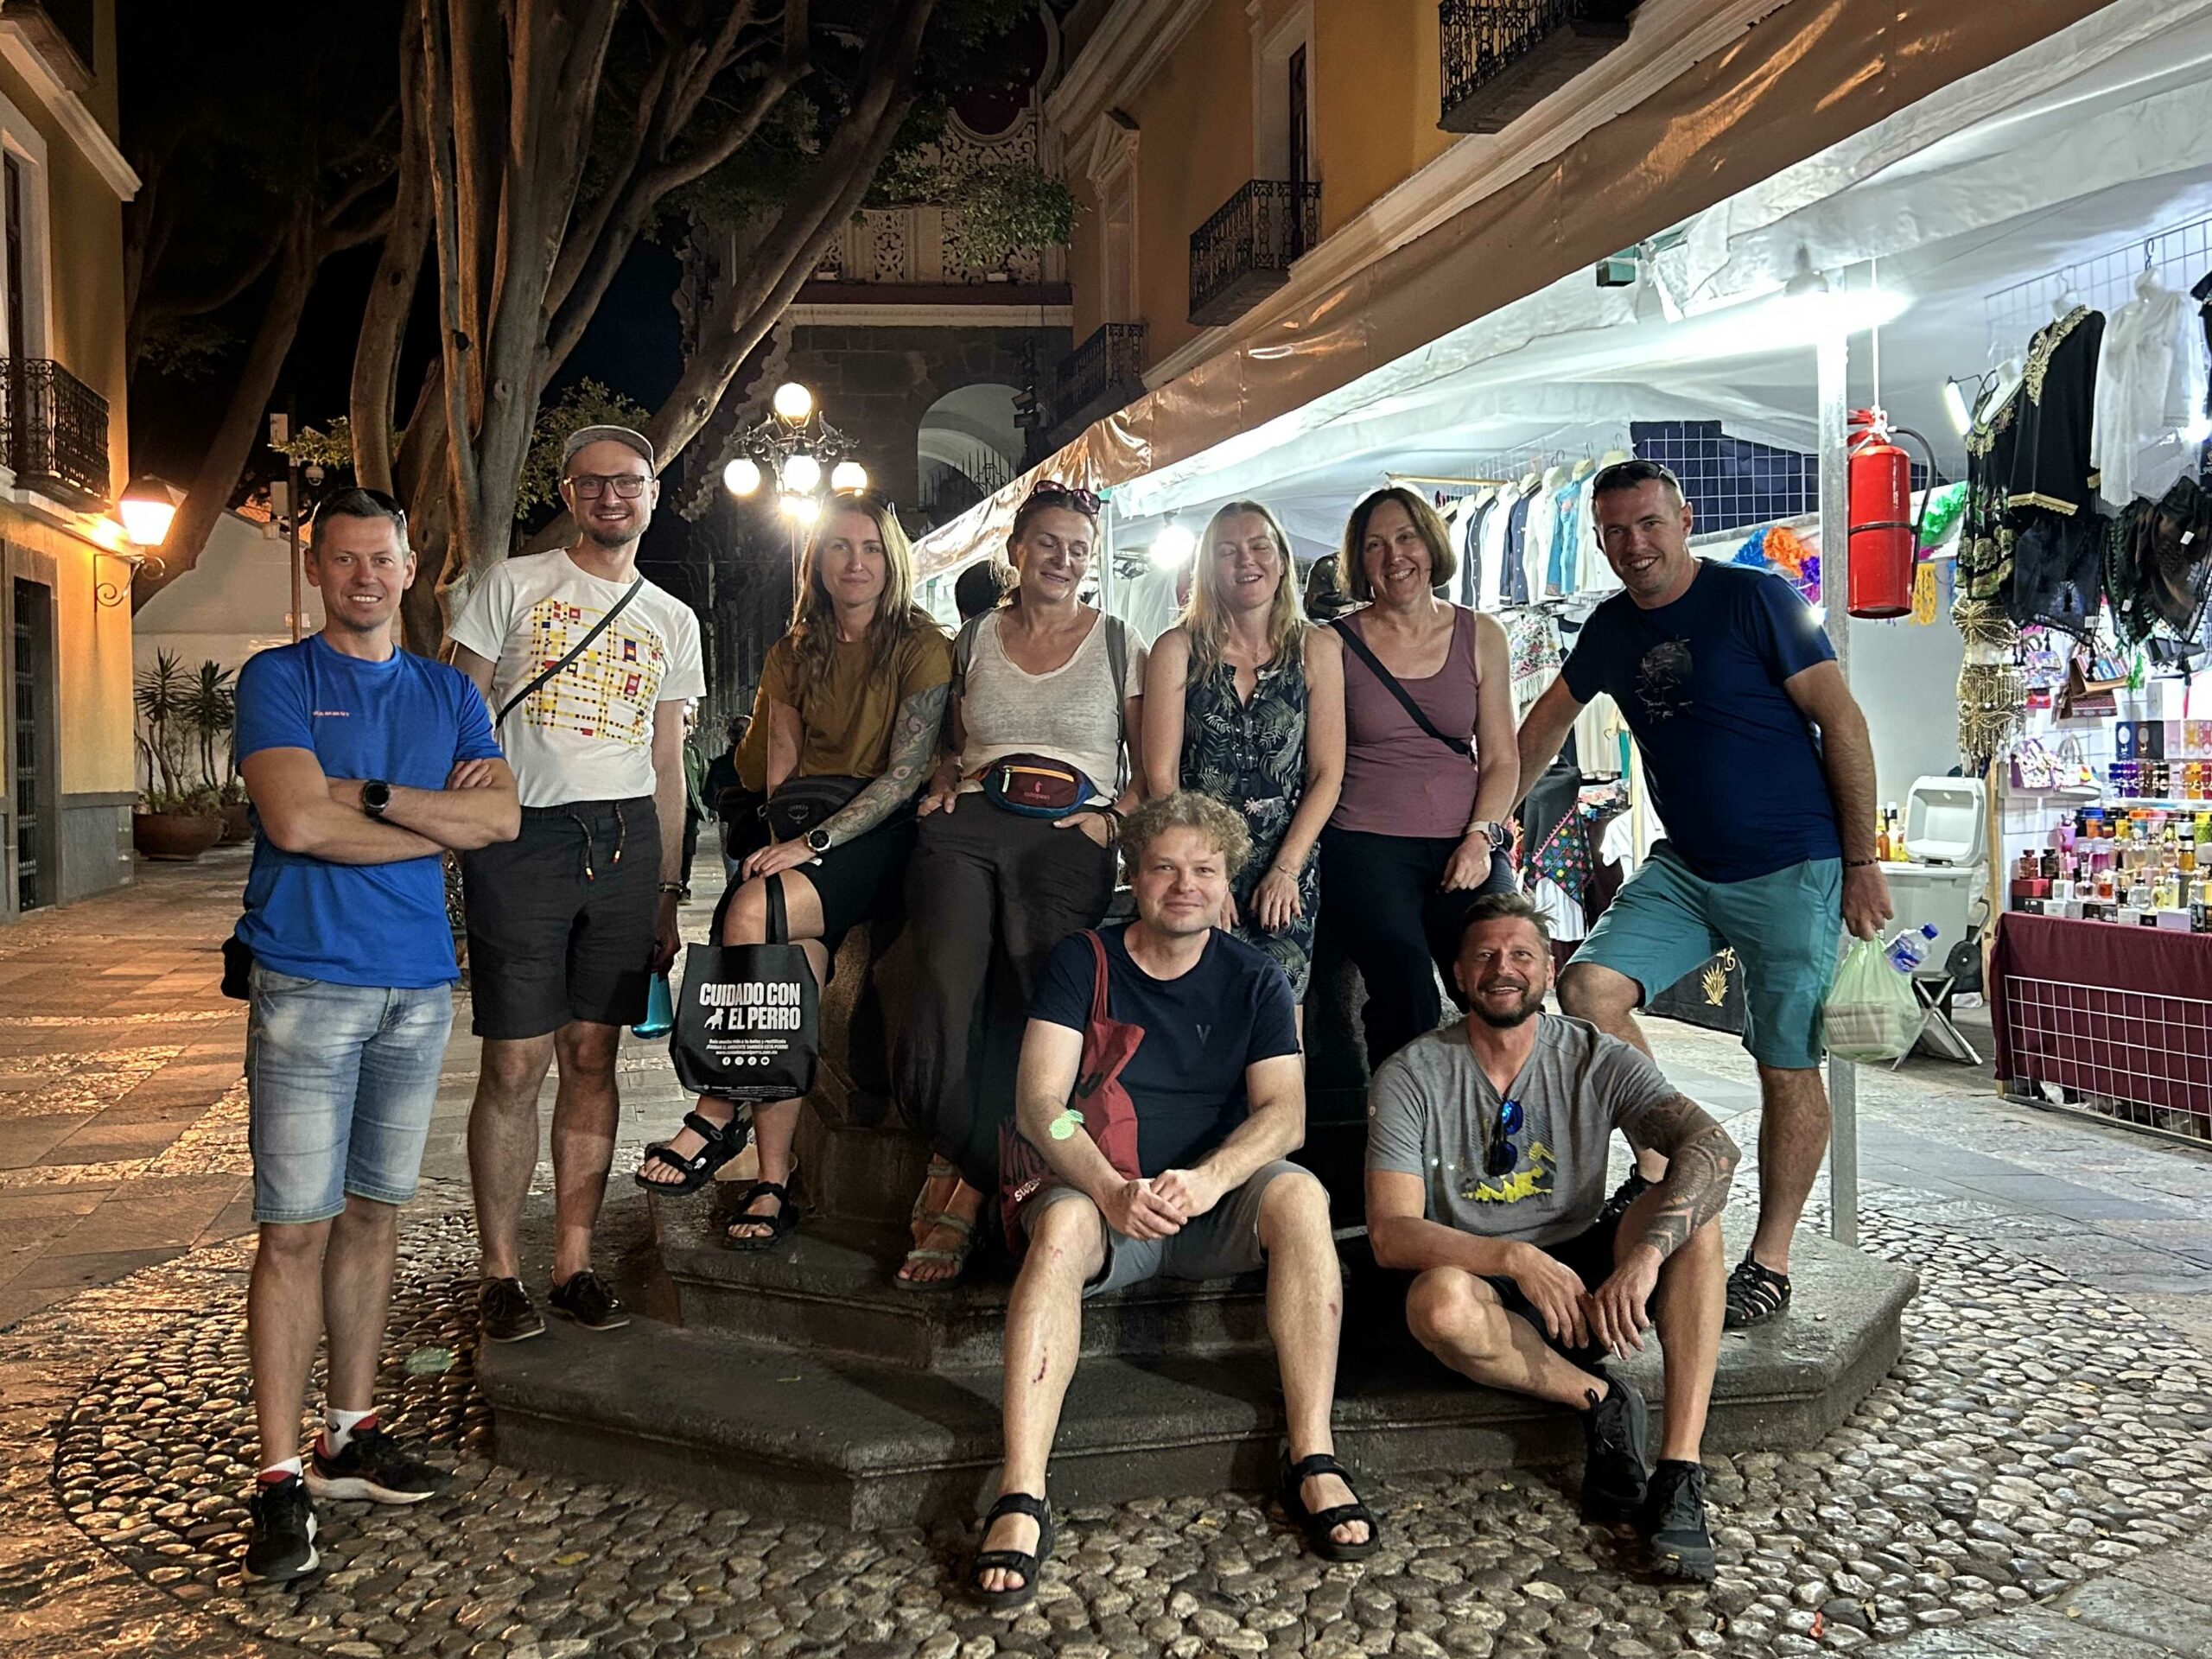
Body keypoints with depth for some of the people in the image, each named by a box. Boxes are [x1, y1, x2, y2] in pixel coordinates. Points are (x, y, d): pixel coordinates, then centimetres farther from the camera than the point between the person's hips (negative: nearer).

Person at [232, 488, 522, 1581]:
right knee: (297, 1229, -4)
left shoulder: (449, 694, 13)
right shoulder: (277, 678, 1)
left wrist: (368, 795, -13)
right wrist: (442, 820, -6)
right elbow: (296, 819, -15)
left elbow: (503, 815, -2)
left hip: (420, 987, 4)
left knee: (373, 1213, 12)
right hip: (307, 985, -4)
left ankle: (350, 1435, 23)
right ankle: (281, 1478, 3)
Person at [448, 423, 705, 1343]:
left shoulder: (672, 621, 16)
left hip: (624, 840, 3)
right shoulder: (513, 584, 6)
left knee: (592, 1057, 6)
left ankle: (575, 1263, 15)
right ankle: (500, 1272, 9)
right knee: (514, 1065, -3)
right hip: (521, 832, -3)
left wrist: (668, 891, 15)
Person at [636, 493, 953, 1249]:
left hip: (881, 833, -4)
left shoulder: (921, 645, -2)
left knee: (750, 913, -30)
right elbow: (781, 768, 16)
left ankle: (717, 1117, -17)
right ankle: (774, 1180, -24)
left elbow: (906, 774, -10)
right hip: (805, 827, 4)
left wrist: (814, 843, -18)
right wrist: (782, 842, -2)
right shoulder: (795, 653, 16)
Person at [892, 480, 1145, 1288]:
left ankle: (961, 1188, -8)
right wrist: (944, 780, 8)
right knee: (942, 987, -25)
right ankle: (975, 1171, -7)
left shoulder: (1119, 643, 16)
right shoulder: (976, 639, 22)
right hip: (966, 827, 2)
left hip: (1067, 837, -1)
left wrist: (1113, 817, -2)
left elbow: (1152, 763, 15)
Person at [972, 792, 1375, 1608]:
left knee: (1299, 1194, -29)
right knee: (1062, 1221, -35)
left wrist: (1206, 1180, -28)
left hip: (1217, 1206, 2)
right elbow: (1039, 1103, -11)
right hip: (1102, 1195, -1)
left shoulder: (1254, 980, 6)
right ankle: (1020, 1499, -39)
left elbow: (1285, 1112, -7)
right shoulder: (1081, 963, 1)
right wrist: (1113, 1191, -30)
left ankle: (1313, 1458, -25)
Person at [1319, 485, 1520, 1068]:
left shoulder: (1481, 637, 13)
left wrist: (1480, 837, -2)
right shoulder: (1335, 645, 7)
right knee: (1407, 991, -26)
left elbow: (1500, 759, 14)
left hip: (1466, 846, 2)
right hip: (1366, 845, -2)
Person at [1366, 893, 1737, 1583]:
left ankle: (1679, 1477, -27)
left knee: (1693, 1205, -25)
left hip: (1583, 1272, 2)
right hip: (1485, 1290, -2)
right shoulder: (1412, 1076, -8)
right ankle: (1601, 1400, -11)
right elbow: (1391, 1234, -17)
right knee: (1438, 1300, -37)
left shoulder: (1597, 1060, -4)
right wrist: (1515, 1257, -32)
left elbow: (1712, 1147, -21)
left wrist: (1643, 1258, -37)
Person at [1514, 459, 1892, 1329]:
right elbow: (1546, 723, 21)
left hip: (1791, 870, -5)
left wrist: (1861, 864, -10)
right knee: (1588, 988, -12)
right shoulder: (1610, 627, 7)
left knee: (1788, 1067, -1)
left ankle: (1769, 1262, 13)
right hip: (1684, 866, 6)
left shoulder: (1755, 599, -11)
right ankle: (1660, 1167, 5)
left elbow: (1841, 722, -10)